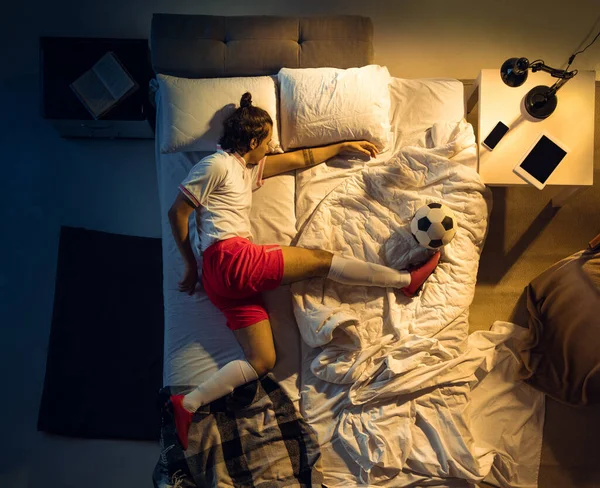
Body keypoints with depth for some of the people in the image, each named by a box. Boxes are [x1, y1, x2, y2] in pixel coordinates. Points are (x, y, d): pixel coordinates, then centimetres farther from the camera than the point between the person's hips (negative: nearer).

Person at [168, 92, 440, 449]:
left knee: (263, 361, 2)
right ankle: (407, 280, 4)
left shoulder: (250, 167, 24)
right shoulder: (217, 165, -1)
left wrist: (344, 146, 33)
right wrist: (191, 264, 2)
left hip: (225, 280, 10)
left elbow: (301, 159, 29)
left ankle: (188, 404, -1)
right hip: (230, 258, -10)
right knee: (319, 259, -5)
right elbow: (177, 213, -2)